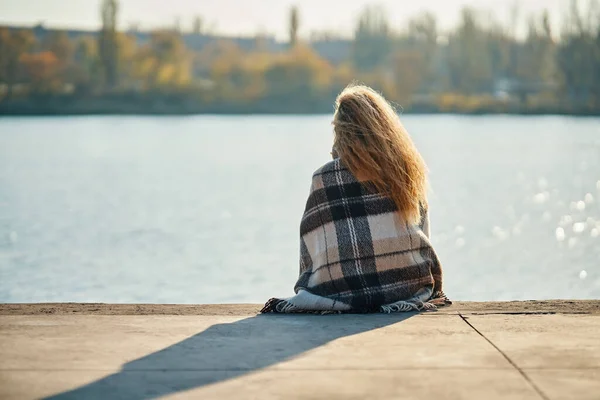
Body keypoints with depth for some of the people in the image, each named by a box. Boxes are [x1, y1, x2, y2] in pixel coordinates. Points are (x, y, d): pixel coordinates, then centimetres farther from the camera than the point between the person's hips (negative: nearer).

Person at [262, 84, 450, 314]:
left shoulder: (325, 178, -8)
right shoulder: (407, 170, 1)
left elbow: (309, 252, -2)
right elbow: (422, 239, 10)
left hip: (345, 290, -3)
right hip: (409, 286, 3)